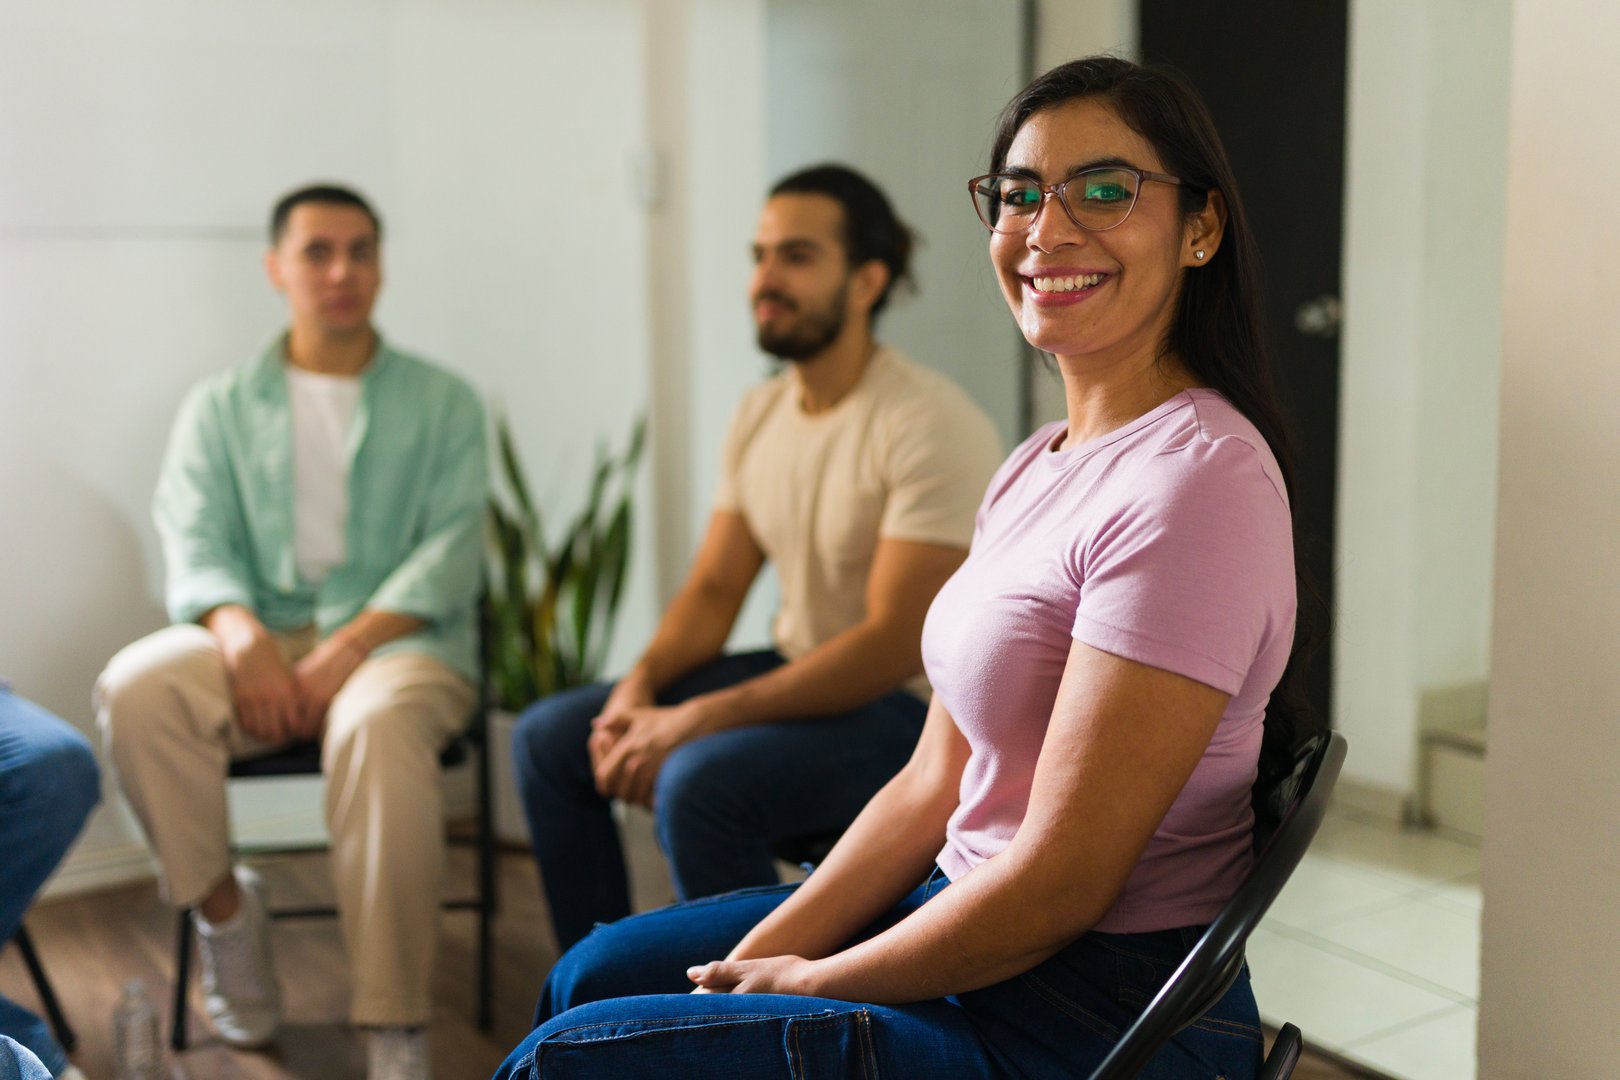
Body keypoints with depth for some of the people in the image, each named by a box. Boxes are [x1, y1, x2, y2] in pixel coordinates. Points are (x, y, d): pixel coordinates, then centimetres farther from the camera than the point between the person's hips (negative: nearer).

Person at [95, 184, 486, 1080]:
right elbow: (194, 546, 3)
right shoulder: (219, 407, 16)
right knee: (135, 688, -29)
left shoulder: (443, 403, 11)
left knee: (378, 726, -38)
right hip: (257, 634, 2)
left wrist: (345, 652, -18)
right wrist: (243, 636, -20)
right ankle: (224, 911, -8)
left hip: (398, 635, -2)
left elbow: (449, 553, -2)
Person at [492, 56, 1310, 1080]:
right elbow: (935, 786, 8)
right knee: (595, 975, 17)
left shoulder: (1192, 478, -22)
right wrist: (760, 958, -2)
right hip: (976, 924, 9)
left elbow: (1061, 883, -23)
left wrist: (805, 984, -11)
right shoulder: (1043, 463, 8)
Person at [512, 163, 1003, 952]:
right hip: (797, 673, 9)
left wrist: (698, 720, -25)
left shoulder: (932, 426, -20)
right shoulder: (760, 414, 7)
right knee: (549, 739, 2)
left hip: (911, 705, -8)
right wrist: (641, 684, -11)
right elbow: (713, 589, 10)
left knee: (698, 783, -33)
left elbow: (896, 645, -25)